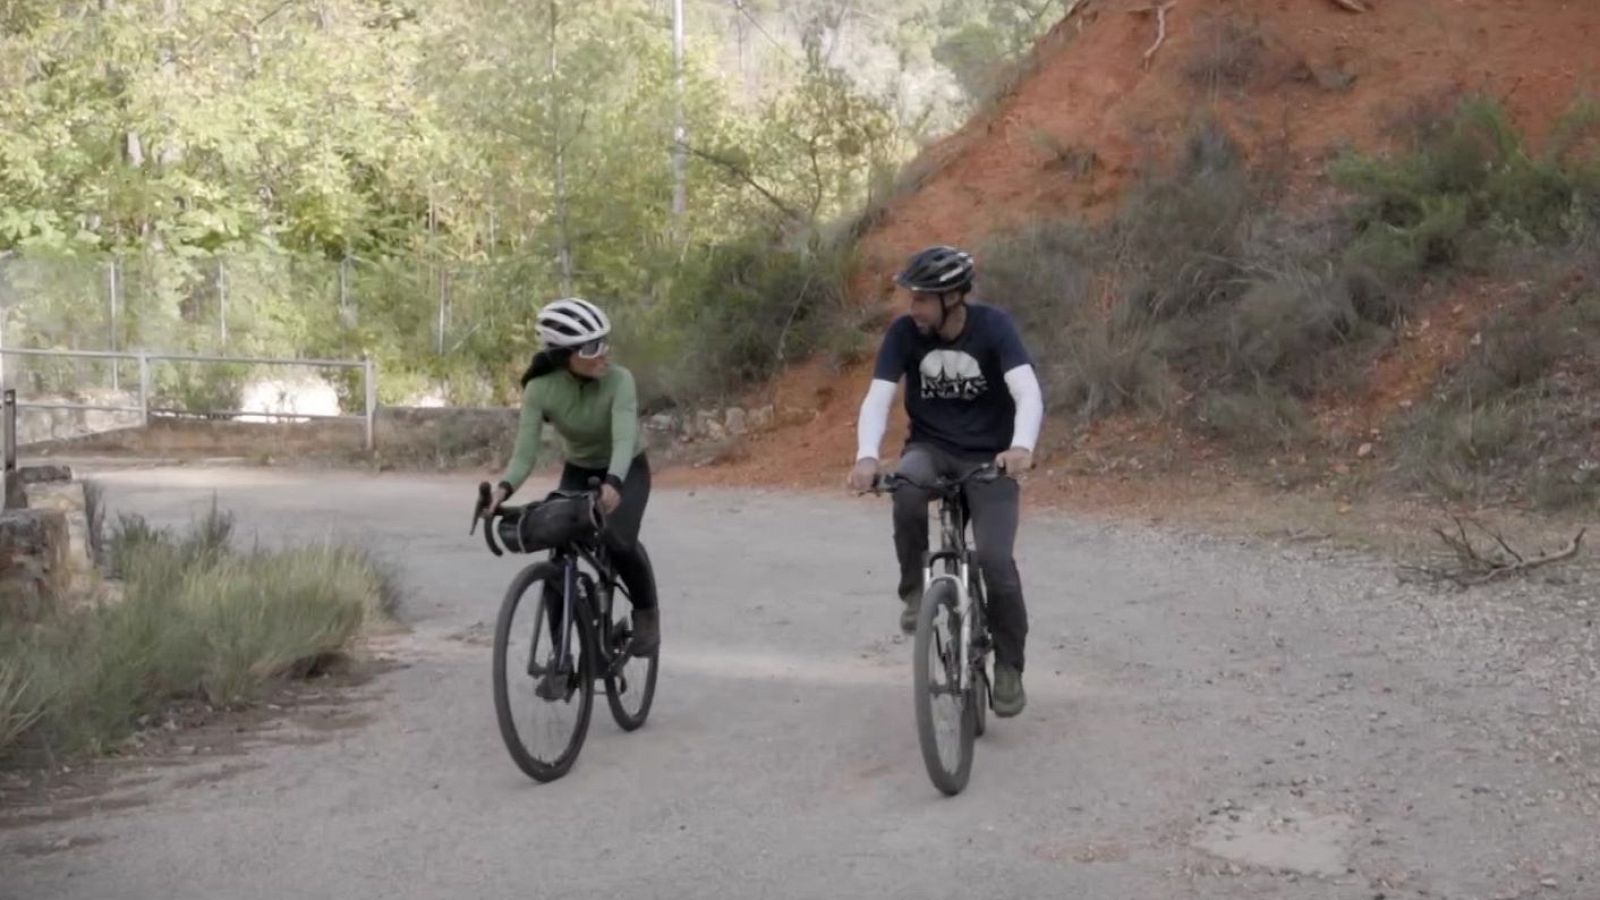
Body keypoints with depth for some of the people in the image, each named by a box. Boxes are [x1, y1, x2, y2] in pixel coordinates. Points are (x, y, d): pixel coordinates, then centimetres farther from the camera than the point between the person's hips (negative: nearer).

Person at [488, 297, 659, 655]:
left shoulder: (618, 380, -30)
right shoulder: (540, 390, -24)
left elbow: (624, 438, -42)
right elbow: (525, 452, -30)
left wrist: (613, 483, -61)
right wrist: (504, 487, -50)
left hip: (626, 471, -2)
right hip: (578, 473, 2)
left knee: (618, 540, -29)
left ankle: (646, 613, 0)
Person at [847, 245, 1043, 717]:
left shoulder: (994, 327, -16)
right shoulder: (903, 333, -10)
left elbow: (1029, 393, -26)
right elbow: (877, 399, -18)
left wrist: (1021, 446, -47)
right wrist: (866, 456, -38)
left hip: (989, 457, -1)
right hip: (930, 449, 1)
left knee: (996, 560, -17)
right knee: (907, 489, -35)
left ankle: (1008, 667, 4)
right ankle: (915, 590, -13)